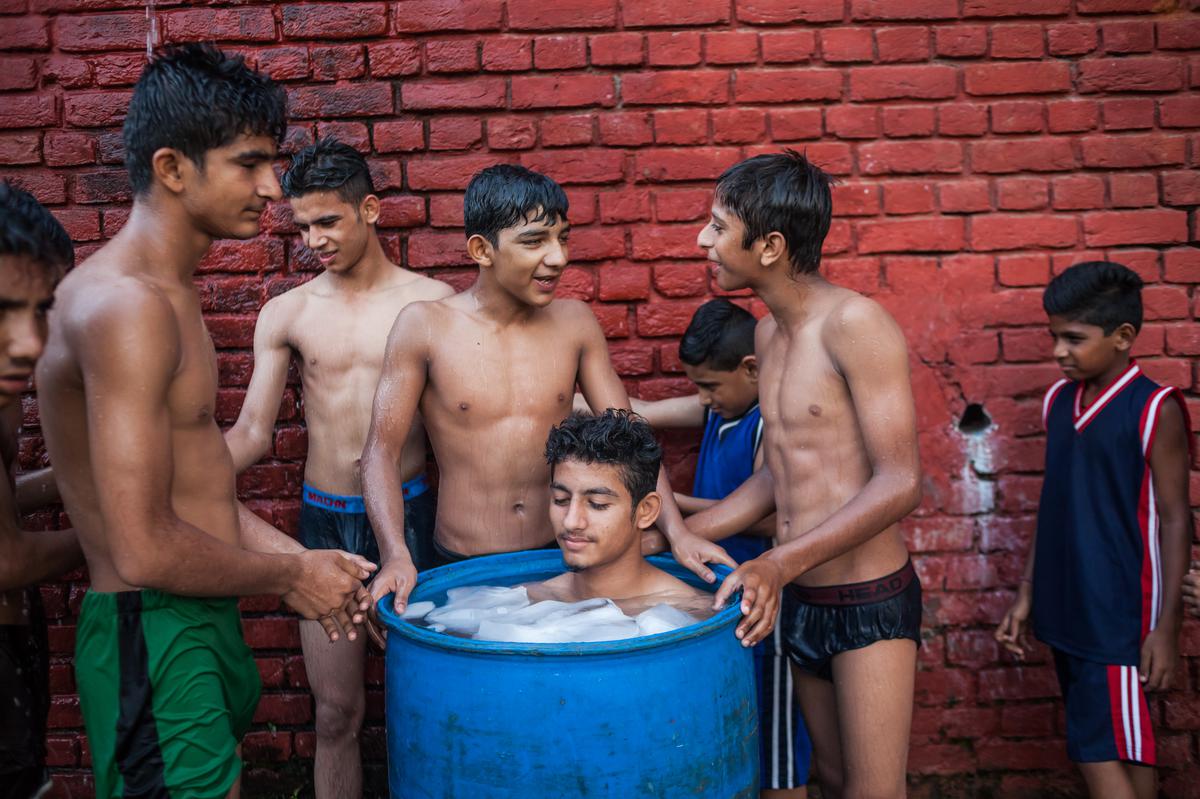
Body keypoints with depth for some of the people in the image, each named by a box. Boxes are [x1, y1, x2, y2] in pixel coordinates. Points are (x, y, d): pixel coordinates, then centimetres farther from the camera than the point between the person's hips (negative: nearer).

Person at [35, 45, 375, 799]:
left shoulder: (169, 293, 10)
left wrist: (296, 557, 5)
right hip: (152, 637, -10)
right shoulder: (125, 304, -22)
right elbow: (144, 550, -25)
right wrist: (291, 574, -11)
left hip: (207, 622, 10)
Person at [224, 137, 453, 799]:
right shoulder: (286, 313, 5)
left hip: (407, 512, -2)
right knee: (335, 712, 11)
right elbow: (252, 432, 4)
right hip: (323, 520, 2)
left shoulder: (429, 301, -2)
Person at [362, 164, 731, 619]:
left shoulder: (574, 322, 0)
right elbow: (382, 450, -9)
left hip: (562, 558, 3)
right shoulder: (425, 327, -9)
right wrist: (395, 556, -23)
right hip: (464, 568, -2)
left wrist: (677, 531, -10)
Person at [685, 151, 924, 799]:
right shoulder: (768, 333, 7)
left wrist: (779, 563, -28)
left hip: (870, 603, -7)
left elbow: (899, 483, -21)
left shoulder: (854, 323, -18)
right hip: (795, 601, 8)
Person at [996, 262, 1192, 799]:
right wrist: (1026, 594, 11)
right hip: (1066, 613, 6)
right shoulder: (1058, 402, 6)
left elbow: (1175, 520, -9)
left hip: (1119, 616, -6)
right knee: (1122, 751, 17)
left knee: (1102, 756, -4)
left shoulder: (1154, 409, -11)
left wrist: (1166, 626, -11)